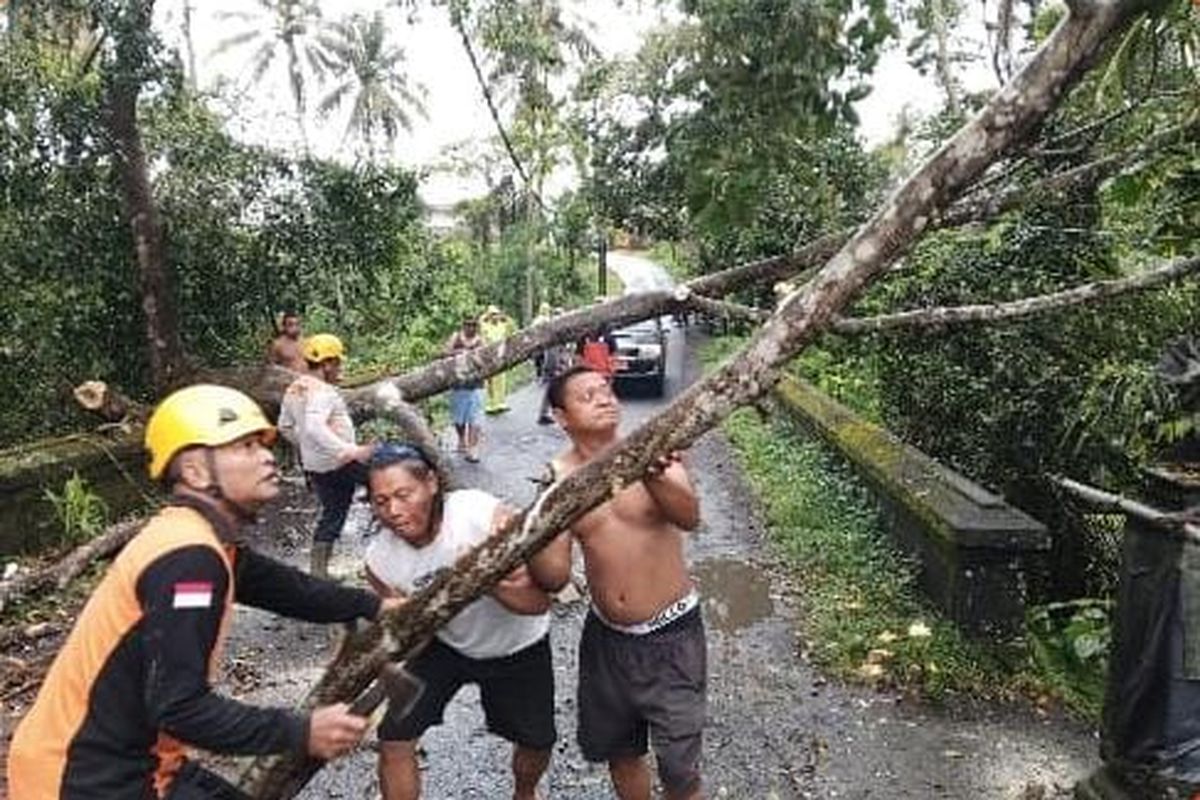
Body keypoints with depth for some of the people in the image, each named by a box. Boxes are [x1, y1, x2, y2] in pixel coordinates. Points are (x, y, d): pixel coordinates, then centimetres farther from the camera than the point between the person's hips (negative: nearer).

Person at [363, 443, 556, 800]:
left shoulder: (485, 514, -34)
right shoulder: (381, 560, -23)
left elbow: (539, 602, -32)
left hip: (518, 646, -1)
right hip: (445, 644, 2)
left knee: (536, 742, 15)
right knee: (394, 740, -8)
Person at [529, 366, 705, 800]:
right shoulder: (560, 477, -6)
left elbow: (690, 517, -30)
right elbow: (554, 577, -6)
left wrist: (653, 476, -50)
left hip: (670, 635, -3)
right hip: (606, 637, 3)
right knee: (617, 749, 22)